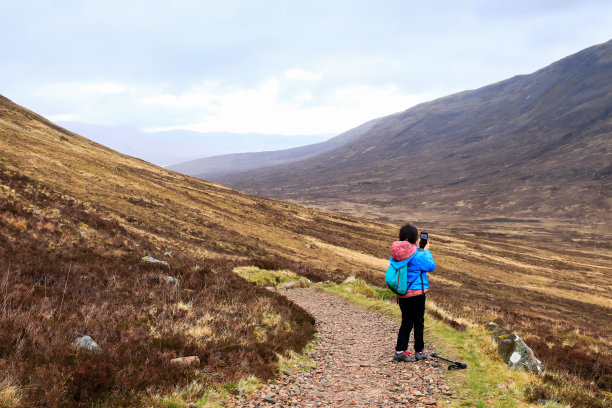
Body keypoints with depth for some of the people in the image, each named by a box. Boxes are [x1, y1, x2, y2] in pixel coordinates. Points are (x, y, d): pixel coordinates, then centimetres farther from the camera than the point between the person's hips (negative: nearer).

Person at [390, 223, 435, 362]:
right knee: (418, 322, 10)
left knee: (406, 322, 13)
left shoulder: (396, 253, -1)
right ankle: (419, 351, 21)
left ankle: (400, 351, 7)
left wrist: (417, 248, 14)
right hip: (417, 292, -5)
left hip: (402, 293, 5)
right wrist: (426, 251, 5)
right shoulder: (417, 255, -19)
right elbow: (431, 266, -7)